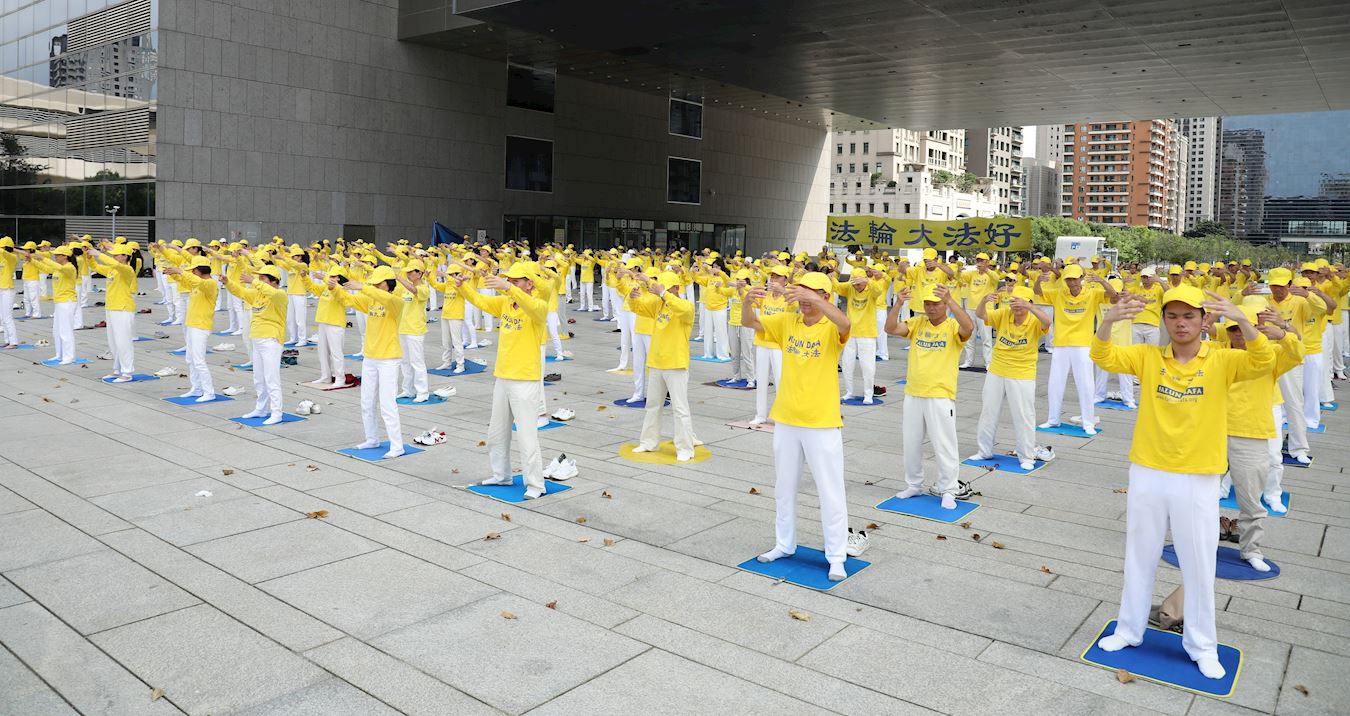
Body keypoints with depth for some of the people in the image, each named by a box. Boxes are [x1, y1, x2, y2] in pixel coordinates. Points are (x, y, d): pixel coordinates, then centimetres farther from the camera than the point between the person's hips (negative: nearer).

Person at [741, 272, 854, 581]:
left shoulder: (831, 328, -10)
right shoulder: (787, 321, 2)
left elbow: (845, 324, -34)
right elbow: (749, 322, -7)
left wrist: (814, 299, -45)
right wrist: (748, 301, -28)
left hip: (822, 423, -5)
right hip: (786, 420, 5)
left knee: (830, 492, 3)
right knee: (784, 488, 17)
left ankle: (837, 557, 14)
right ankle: (784, 545, 33)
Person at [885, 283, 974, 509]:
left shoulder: (953, 326, -5)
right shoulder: (917, 323, 5)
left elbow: (968, 327, -28)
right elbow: (890, 329, -8)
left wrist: (950, 300, -37)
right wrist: (898, 304, -23)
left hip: (940, 396, -5)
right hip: (913, 394, 5)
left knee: (944, 445, 2)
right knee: (911, 442, 15)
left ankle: (949, 491, 14)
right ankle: (914, 485, 31)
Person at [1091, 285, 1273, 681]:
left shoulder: (1221, 361, -4)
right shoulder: (1148, 357, -1)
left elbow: (1263, 361, -21)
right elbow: (1103, 356, -14)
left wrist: (1241, 319, -37)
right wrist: (1109, 320, -34)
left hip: (1198, 480, -1)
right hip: (1147, 474, 1)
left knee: (1199, 564, 11)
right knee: (1139, 557, 15)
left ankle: (1201, 645, 29)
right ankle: (1129, 629, 31)